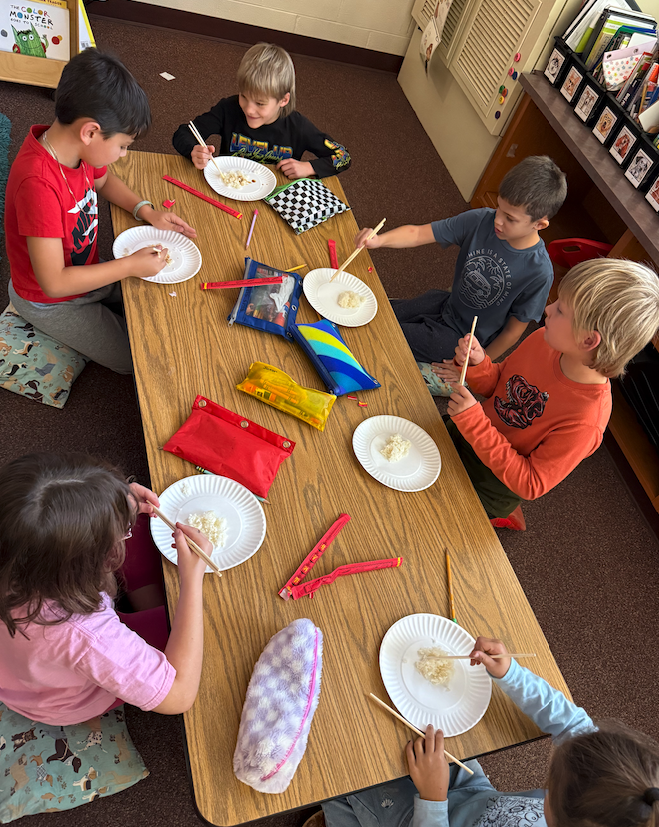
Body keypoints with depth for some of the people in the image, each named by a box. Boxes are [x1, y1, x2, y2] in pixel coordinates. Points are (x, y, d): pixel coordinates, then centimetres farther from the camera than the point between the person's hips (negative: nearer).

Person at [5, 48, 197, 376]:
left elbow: (104, 180, 12)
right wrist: (130, 265, -31)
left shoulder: (80, 147, -13)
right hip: (50, 301, -8)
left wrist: (147, 211, -5)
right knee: (136, 360, 1)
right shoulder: (38, 184, -39)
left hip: (85, 271, 8)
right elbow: (53, 282, -36)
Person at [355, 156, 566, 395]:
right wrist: (380, 239, -35)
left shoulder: (539, 272, -27)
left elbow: (514, 329, -16)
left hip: (461, 337, -5)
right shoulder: (480, 221, -18)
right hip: (447, 305, 5)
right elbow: (419, 233, -17)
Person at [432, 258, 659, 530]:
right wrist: (478, 365, -23)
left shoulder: (584, 423, -34)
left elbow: (530, 484, -27)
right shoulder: (544, 340, -16)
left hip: (493, 484, -5)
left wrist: (474, 422, -35)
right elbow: (497, 385, 0)